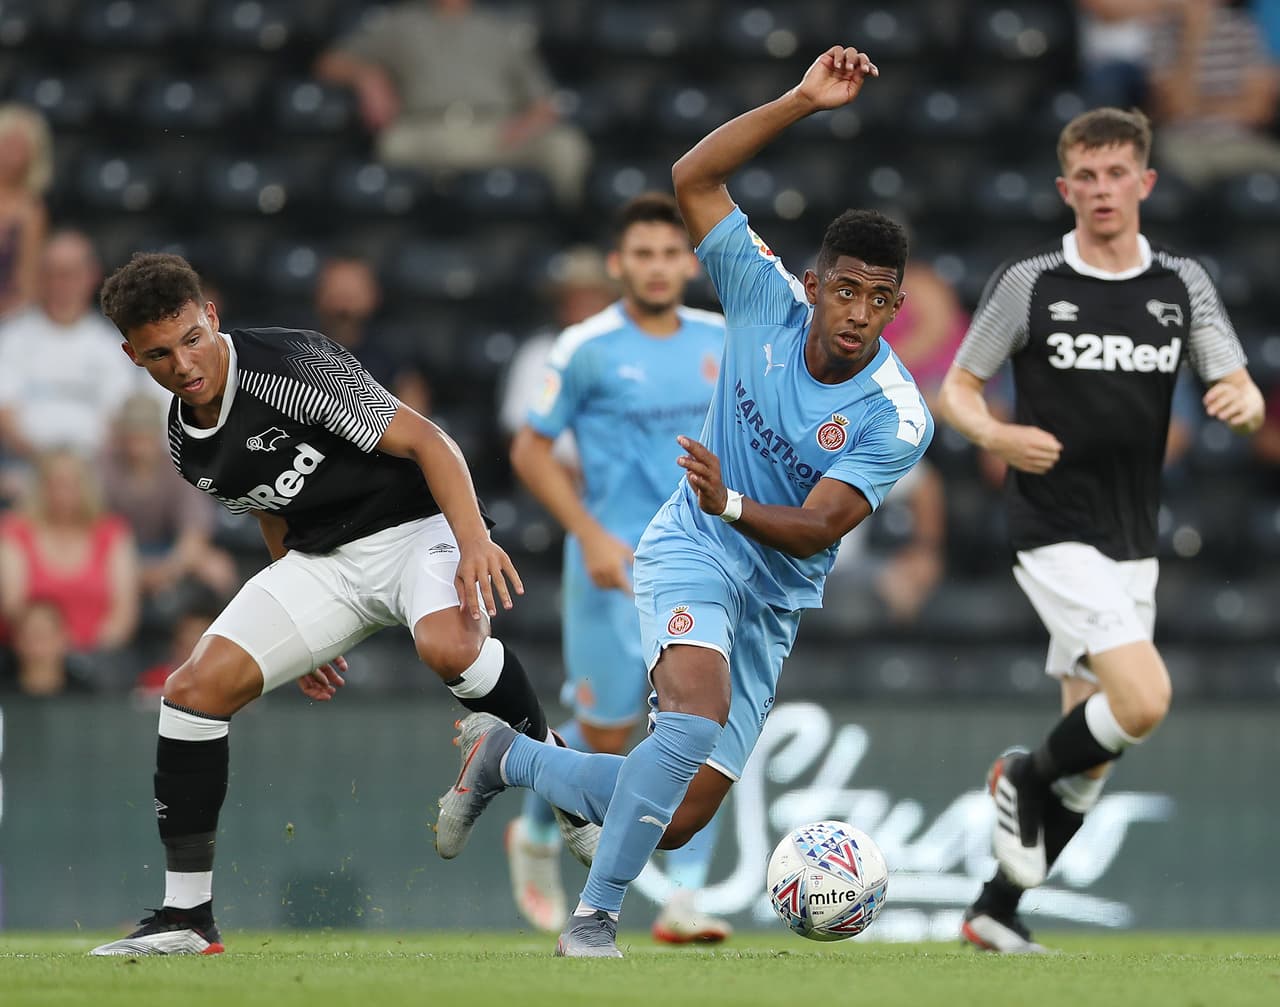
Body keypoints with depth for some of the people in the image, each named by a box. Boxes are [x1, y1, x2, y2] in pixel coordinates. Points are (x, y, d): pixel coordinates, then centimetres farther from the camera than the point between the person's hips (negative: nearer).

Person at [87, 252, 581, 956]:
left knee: (448, 645, -40)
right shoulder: (185, 444, 3)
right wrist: (303, 632, 25)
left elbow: (425, 440, -20)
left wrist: (475, 540, -33)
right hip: (322, 559, 7)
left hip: (417, 525, -7)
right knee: (195, 688, -8)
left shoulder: (292, 366, -20)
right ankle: (186, 916, -2)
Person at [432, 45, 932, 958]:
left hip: (776, 601, 2)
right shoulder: (769, 300, -11)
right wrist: (804, 101, -23)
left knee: (679, 821, 0)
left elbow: (816, 531, -21)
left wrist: (732, 504, -41)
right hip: (692, 550, -2)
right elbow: (692, 179, -14)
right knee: (698, 713, -34)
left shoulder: (898, 420, -16)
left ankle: (505, 758, 26)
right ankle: (595, 916, -24)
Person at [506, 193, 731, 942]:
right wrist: (591, 534, -12)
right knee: (606, 735, 2)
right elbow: (531, 451, -4)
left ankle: (684, 902, -9)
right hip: (615, 568, -3)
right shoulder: (586, 348, -7)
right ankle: (537, 834, 33)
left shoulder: (721, 341, 5)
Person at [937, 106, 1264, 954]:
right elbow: (957, 389, 3)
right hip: (1056, 534, -5)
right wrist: (997, 435, -18)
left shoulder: (1183, 284, 6)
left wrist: (1242, 403, -20)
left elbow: (1245, 396, 4)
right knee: (1144, 701, -22)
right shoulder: (1029, 283, -4)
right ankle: (1028, 775, 5)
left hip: (1133, 546, 5)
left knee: (1092, 752, 7)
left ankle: (998, 910, 18)